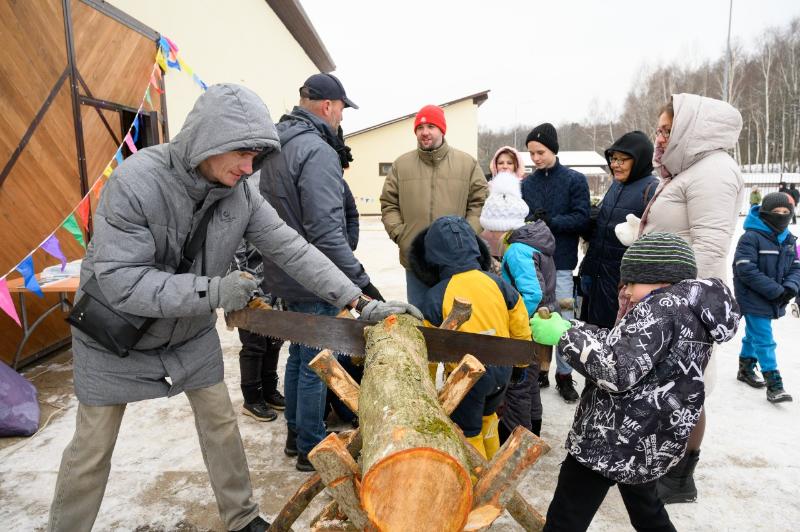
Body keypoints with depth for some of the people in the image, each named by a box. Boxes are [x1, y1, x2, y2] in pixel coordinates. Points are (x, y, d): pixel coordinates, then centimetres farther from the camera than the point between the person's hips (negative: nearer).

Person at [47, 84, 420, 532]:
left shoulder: (240, 192, -15)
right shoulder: (135, 182, -29)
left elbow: (292, 249, -17)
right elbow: (120, 281, -31)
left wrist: (360, 301, -23)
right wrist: (211, 290, -35)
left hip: (191, 332, 4)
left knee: (220, 422, 10)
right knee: (93, 448, 7)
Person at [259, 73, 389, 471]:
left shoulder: (276, 146, 10)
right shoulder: (318, 151, -20)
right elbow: (325, 231, -28)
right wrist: (360, 281, -24)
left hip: (286, 274, 10)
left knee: (299, 356, 22)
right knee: (315, 365, 5)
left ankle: (295, 434, 37)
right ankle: (310, 449, 22)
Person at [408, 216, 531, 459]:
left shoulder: (435, 297, -17)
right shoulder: (496, 283, -5)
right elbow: (520, 327, 4)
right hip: (502, 368, 6)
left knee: (468, 432, 16)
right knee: (487, 415, 31)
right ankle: (490, 464, 52)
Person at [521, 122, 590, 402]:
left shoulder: (575, 180, 0)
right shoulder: (527, 183, 8)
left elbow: (581, 218, -8)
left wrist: (551, 221, -21)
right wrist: (529, 222, -16)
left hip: (560, 263, -3)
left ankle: (564, 375, 16)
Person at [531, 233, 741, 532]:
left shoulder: (663, 306, -18)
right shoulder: (693, 311, 12)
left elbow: (618, 370, -27)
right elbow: (627, 346, 12)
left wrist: (565, 336, -20)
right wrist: (572, 328, 4)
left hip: (612, 440, -10)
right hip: (648, 443, 10)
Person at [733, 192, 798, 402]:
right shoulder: (751, 237, -18)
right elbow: (746, 271, -23)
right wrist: (776, 291, -21)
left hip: (773, 301, 8)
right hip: (753, 299, -7)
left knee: (753, 334, 21)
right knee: (764, 340, -6)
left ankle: (746, 369, 37)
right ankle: (774, 385, -2)